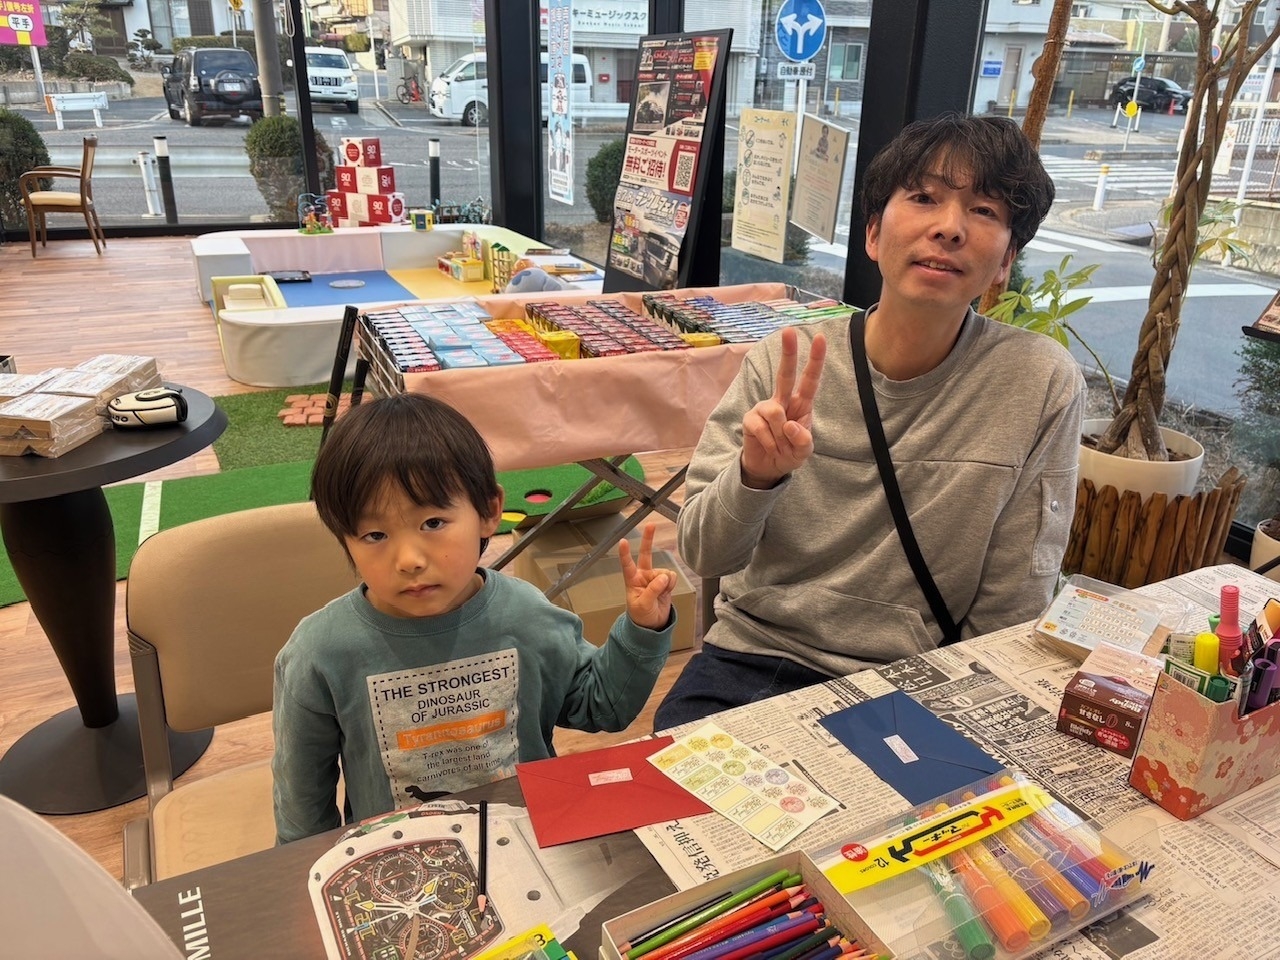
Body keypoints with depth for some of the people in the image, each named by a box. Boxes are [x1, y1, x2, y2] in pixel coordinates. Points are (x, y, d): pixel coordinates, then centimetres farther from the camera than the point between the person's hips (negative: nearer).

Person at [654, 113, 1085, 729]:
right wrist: (757, 473, -27)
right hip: (752, 659, 1)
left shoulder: (1041, 385, -9)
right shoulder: (783, 365, -6)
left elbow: (1007, 615, -2)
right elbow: (705, 555, -8)